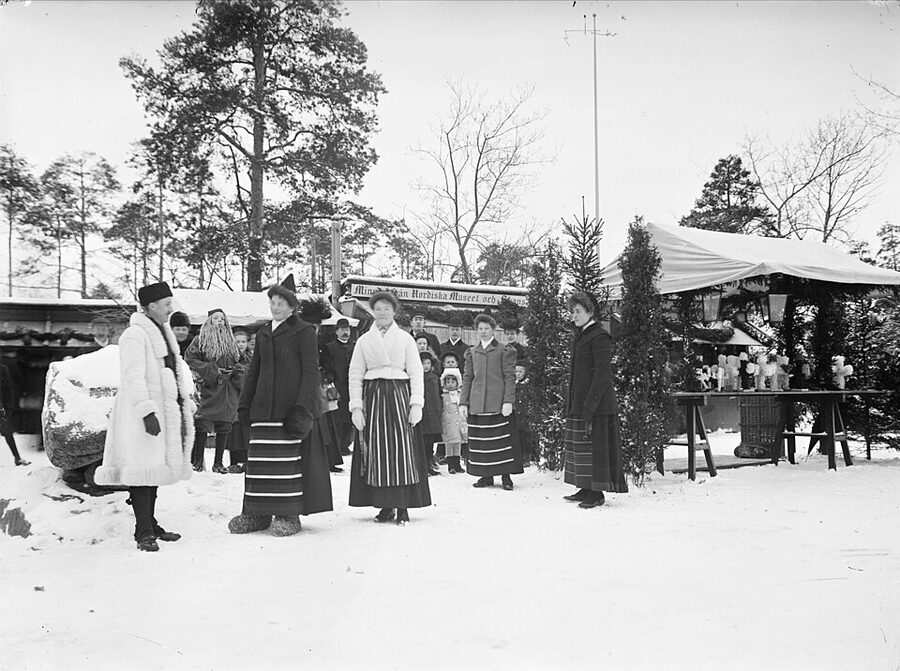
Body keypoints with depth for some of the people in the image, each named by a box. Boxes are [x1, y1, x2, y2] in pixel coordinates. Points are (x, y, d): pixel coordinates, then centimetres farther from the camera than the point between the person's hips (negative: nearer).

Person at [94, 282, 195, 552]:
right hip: (143, 411, -9)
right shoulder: (134, 335, -12)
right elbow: (134, 378, -19)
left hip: (165, 410, 9)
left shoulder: (163, 332, 17)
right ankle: (144, 532, -4)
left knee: (155, 468, 13)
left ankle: (150, 525, 21)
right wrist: (147, 412, -25)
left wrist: (185, 405, 20)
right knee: (143, 470, -8)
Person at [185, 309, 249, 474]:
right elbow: (189, 359, -7)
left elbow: (245, 362, 19)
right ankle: (197, 461, 0)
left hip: (229, 391, 4)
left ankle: (218, 463, 10)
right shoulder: (200, 340, 4)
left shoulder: (231, 342, 17)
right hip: (208, 388, -4)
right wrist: (212, 370, -13)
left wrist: (237, 369, -3)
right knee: (202, 425, -9)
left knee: (224, 427, 4)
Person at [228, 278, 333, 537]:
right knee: (260, 460, 3)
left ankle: (289, 515, 3)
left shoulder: (303, 332, -2)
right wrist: (244, 405, 14)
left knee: (289, 458, -5)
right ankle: (257, 513, 12)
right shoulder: (263, 334, 16)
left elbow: (311, 371, -7)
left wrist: (303, 408, -15)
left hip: (291, 406, -5)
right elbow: (253, 371, 21)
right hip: (264, 407, 5)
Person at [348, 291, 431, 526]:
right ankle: (385, 506, 6)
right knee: (377, 453, -1)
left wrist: (416, 404, -7)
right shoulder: (364, 341, 10)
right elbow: (355, 375, 7)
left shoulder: (405, 339, 7)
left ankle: (403, 507, -2)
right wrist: (356, 407, -2)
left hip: (399, 396, -1)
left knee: (402, 451, -6)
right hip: (373, 398, 1)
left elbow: (416, 373, 3)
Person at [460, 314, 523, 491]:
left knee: (502, 440, -4)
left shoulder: (504, 351, 4)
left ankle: (506, 476, 4)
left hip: (498, 404, -4)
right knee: (480, 441, 4)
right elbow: (467, 378, 14)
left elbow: (510, 377, -1)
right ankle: (486, 476, 13)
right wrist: (463, 402, 5)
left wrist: (508, 401, -11)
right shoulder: (471, 353, 15)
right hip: (477, 405, 4)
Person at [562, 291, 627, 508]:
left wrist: (590, 406, -21)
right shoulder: (579, 336, 16)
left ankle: (597, 494, 2)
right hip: (578, 404, 9)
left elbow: (602, 376, -17)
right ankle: (586, 490, 19)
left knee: (594, 447, -5)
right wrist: (572, 406, 17)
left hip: (596, 405, -9)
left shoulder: (599, 337, -12)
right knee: (578, 447, 11)